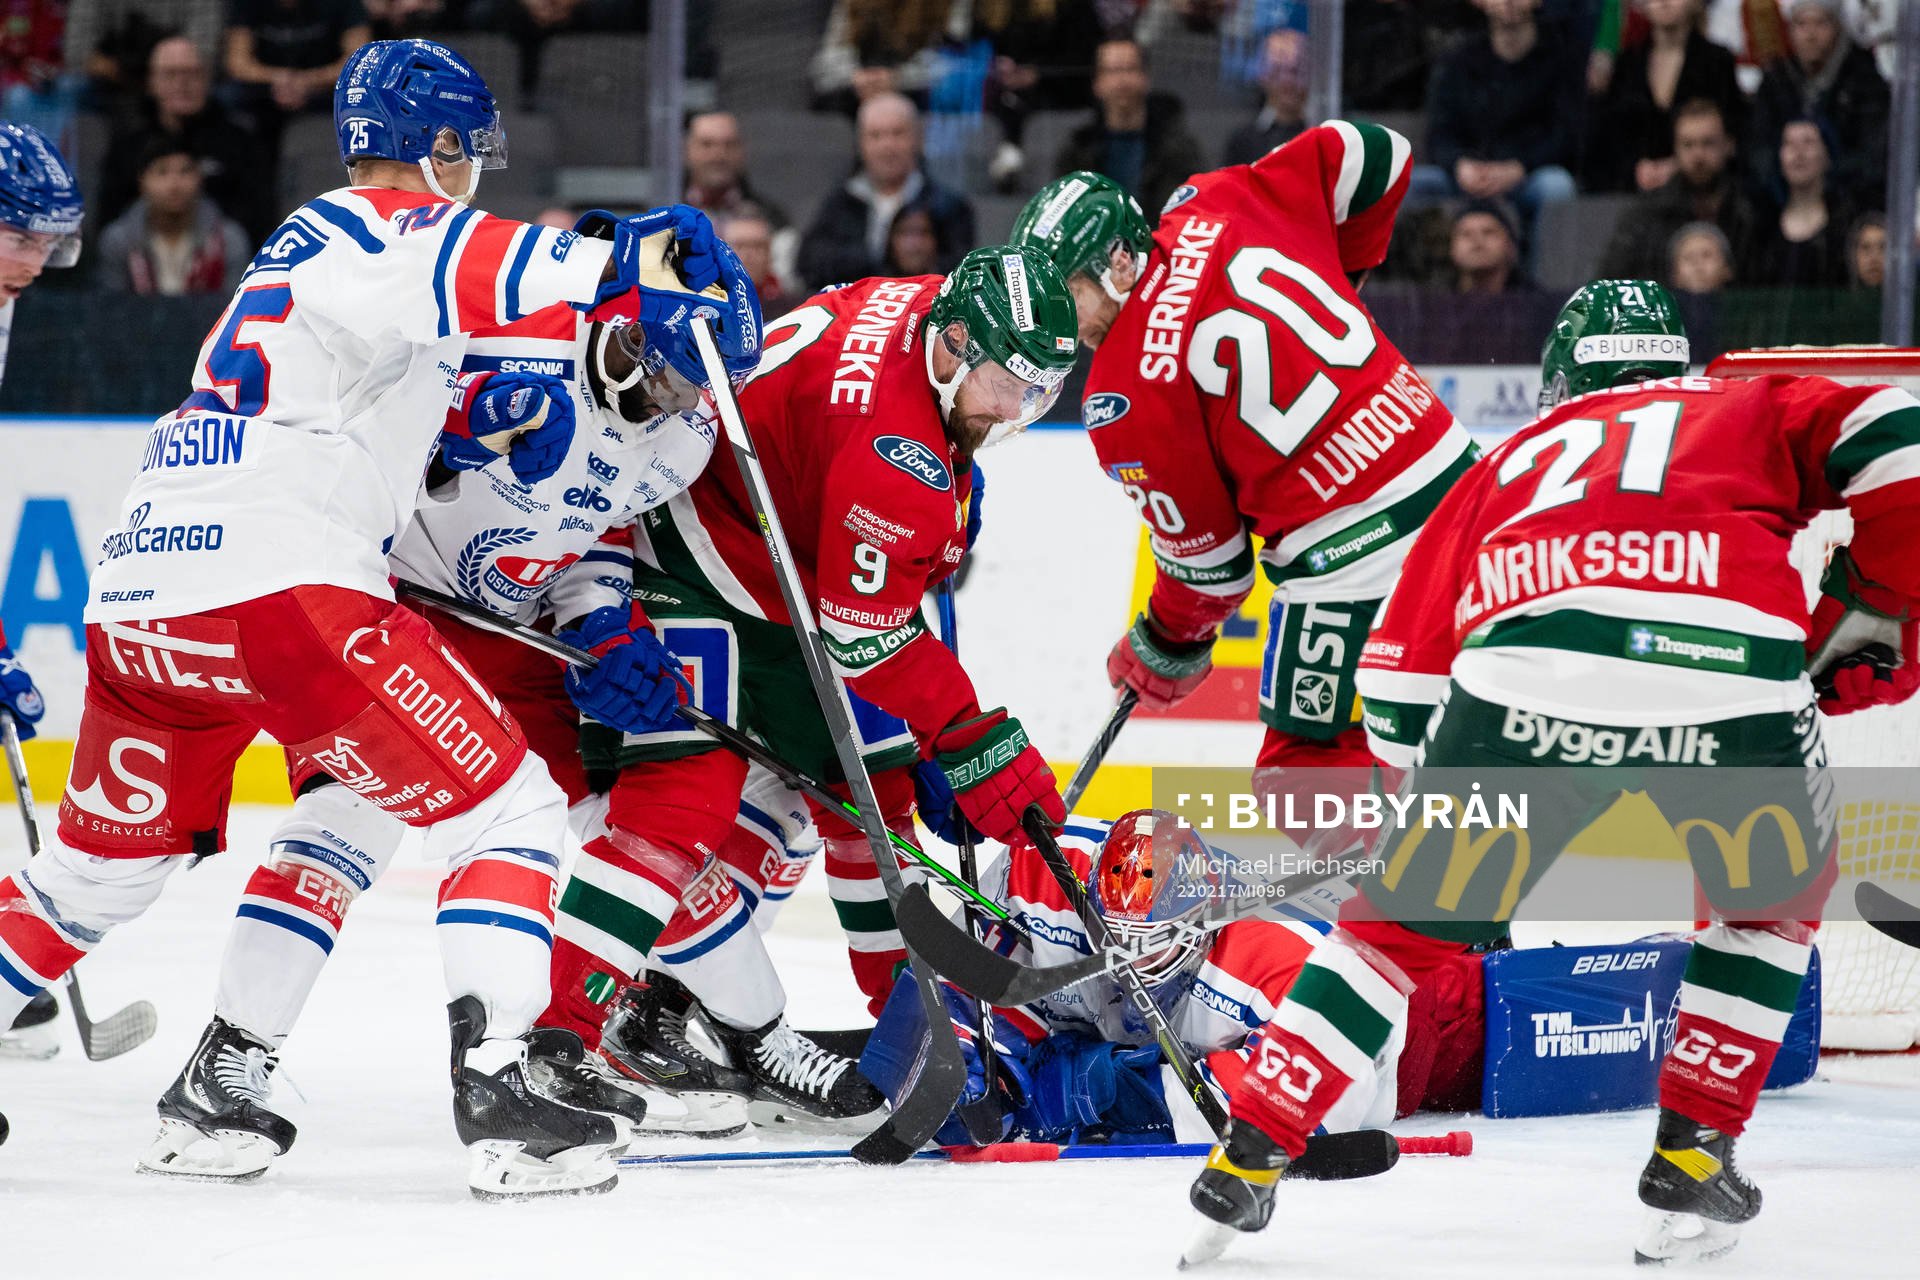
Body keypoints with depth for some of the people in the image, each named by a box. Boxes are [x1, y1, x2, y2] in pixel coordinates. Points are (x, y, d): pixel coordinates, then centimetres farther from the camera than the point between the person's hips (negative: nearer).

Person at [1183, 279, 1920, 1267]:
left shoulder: (1510, 463, 37)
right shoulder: (1755, 412, 33)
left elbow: (1401, 676, 32)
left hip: (1528, 677, 1)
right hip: (1734, 675, -1)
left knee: (1405, 921, 21)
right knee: (1773, 902, 30)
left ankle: (1247, 1162, 16)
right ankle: (1691, 1167, 22)